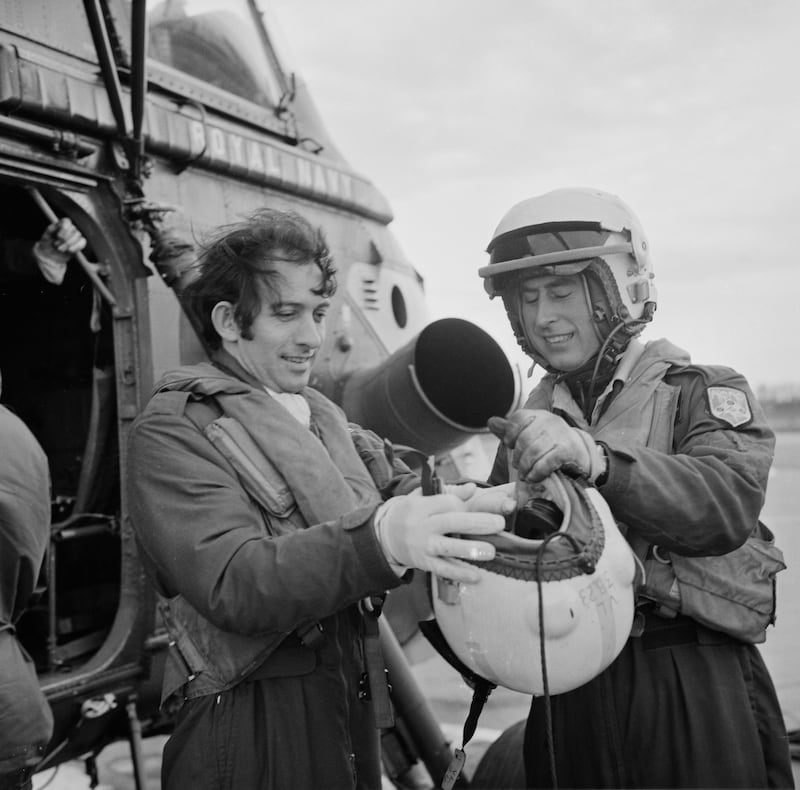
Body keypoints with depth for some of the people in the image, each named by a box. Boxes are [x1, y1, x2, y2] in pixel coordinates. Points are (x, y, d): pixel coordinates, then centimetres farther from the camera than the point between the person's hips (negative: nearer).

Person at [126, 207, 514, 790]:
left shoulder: (325, 421, 13)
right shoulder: (172, 431, -10)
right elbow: (231, 583, -25)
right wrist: (380, 534, -40)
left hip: (355, 714, 6)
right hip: (252, 733, -6)